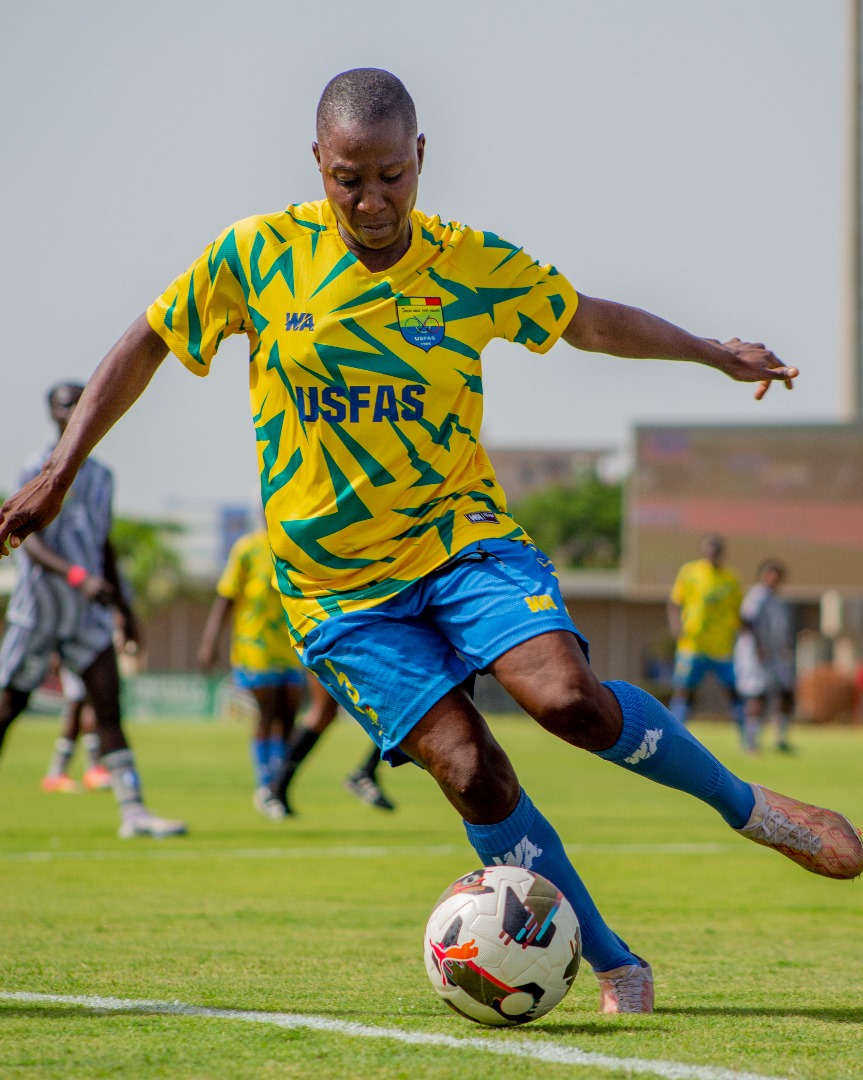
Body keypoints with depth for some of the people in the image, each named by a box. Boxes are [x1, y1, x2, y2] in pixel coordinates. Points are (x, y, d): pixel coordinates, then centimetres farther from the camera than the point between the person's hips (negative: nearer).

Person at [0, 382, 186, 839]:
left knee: (109, 710, -5)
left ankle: (133, 812, -10)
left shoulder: (100, 476, 12)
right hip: (37, 610, -5)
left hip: (88, 613, 5)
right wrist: (78, 577, -31)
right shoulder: (39, 471, -8)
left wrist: (122, 607, 21)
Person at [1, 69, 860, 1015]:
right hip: (336, 581, 0)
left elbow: (593, 321, 15)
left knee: (566, 696, -25)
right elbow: (146, 344, 6)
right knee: (467, 767, -15)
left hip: (460, 534, 0)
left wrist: (717, 353, 11)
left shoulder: (475, 268, -2)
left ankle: (745, 806, -2)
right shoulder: (257, 255, -5)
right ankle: (613, 966, -2)